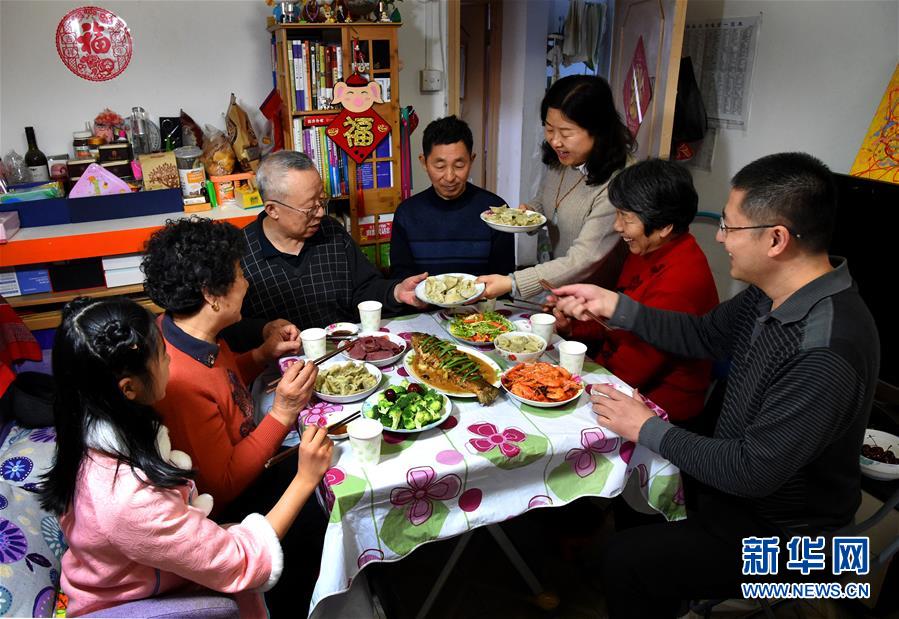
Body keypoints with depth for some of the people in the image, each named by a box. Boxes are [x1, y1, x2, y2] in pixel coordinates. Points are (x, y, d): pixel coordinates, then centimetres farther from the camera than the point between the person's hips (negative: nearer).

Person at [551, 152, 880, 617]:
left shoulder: (827, 352, -34)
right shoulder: (771, 293, -8)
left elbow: (754, 472, -29)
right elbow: (704, 335, 8)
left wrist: (649, 430, -18)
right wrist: (611, 305, -2)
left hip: (776, 532, -8)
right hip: (737, 472, 8)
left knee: (625, 560, -12)